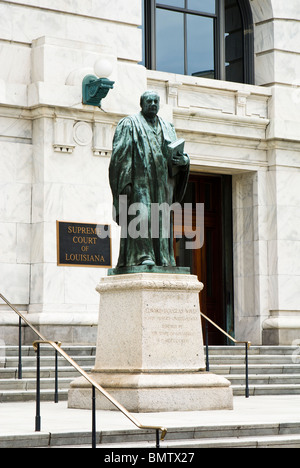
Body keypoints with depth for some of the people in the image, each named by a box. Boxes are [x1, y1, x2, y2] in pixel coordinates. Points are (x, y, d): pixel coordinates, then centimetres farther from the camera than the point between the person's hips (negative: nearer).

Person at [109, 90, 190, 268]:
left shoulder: (168, 128, 21)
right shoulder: (129, 124, 6)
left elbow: (176, 154, 19)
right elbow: (121, 154, -3)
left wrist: (183, 159, -7)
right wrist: (126, 182, -14)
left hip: (161, 183, 5)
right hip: (139, 182, -5)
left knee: (161, 219, 0)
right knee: (141, 215, -18)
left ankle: (163, 259, -1)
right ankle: (142, 255, -23)